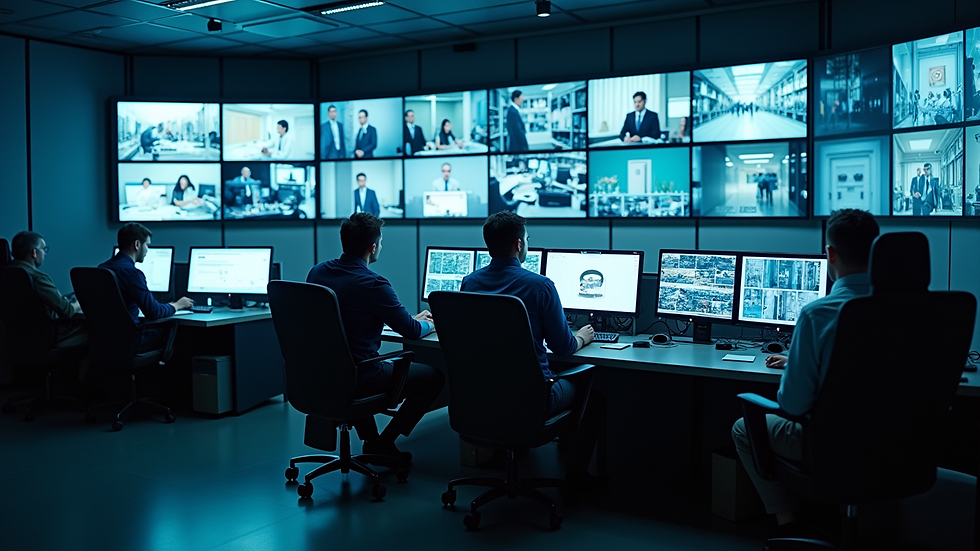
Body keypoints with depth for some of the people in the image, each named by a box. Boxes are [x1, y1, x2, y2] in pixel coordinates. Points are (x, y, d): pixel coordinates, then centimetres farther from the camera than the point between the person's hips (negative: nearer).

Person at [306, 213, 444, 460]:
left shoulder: (317, 272, 2)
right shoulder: (373, 285, -21)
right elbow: (411, 331, -11)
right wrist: (429, 323, 14)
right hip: (357, 380, -8)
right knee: (435, 375, 6)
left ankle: (370, 437, 29)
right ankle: (383, 442, 10)